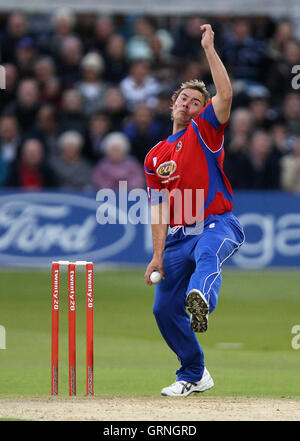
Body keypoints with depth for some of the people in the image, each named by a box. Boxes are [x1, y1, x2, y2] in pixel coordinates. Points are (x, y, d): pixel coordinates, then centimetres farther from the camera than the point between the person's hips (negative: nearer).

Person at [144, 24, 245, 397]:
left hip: (217, 225, -6)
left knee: (207, 251, -41)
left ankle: (200, 300, -74)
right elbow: (159, 209, 13)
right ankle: (194, 376, 22)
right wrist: (158, 254, 4)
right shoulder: (155, 157, 17)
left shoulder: (204, 132, 6)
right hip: (178, 237, 6)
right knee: (164, 309, 5)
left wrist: (209, 49, -12)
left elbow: (225, 95, -13)